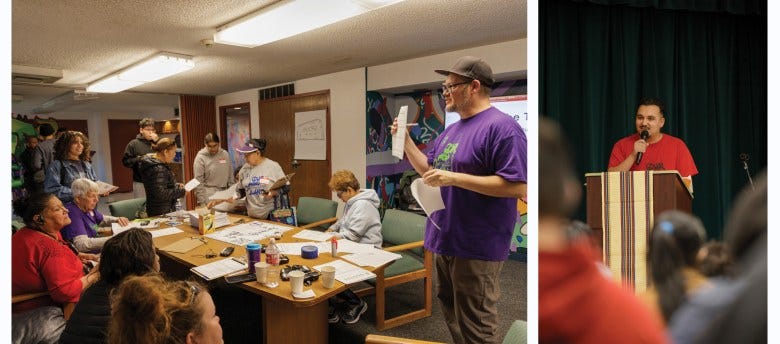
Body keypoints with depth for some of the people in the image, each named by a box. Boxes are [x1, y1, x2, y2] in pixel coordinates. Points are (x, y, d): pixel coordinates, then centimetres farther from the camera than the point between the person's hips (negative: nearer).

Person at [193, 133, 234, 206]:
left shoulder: (225, 154, 6)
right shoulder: (200, 158, -6)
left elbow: (230, 176, 13)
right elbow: (198, 182, -7)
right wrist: (202, 202, -11)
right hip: (209, 196, -4)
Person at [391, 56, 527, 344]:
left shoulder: (501, 127, -16)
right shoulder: (452, 130, 13)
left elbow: (517, 186, -23)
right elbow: (428, 169, 22)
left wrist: (454, 178, -25)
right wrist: (405, 140, 7)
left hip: (476, 247, -9)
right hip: (446, 240, 9)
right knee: (451, 312, 22)